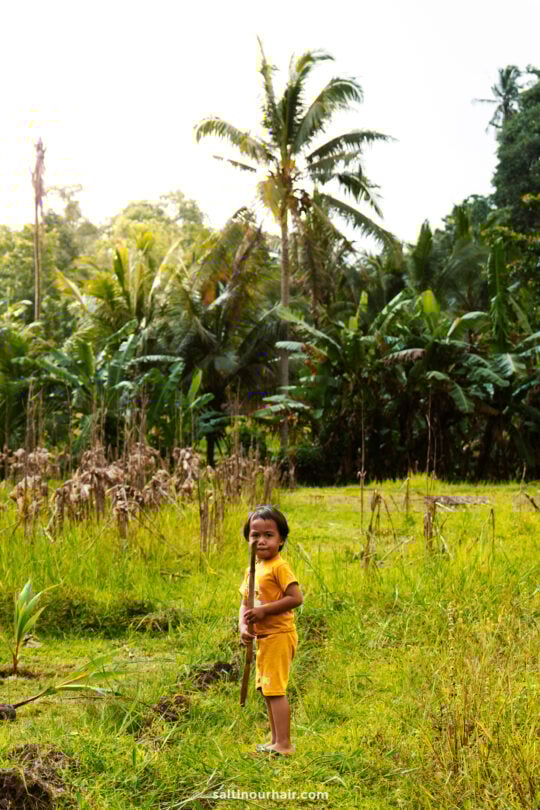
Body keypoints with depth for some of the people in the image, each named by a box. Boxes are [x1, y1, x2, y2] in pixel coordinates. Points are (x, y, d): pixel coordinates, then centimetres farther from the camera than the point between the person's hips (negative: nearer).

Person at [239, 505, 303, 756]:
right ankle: (276, 741, 26)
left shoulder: (279, 567, -14)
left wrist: (264, 610, -21)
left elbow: (296, 598, -22)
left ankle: (284, 744, -3)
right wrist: (243, 626, -6)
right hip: (263, 638, 10)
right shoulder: (252, 569, 12)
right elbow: (245, 604, 12)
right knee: (267, 690, 16)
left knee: (275, 690, -8)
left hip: (279, 636, -9)